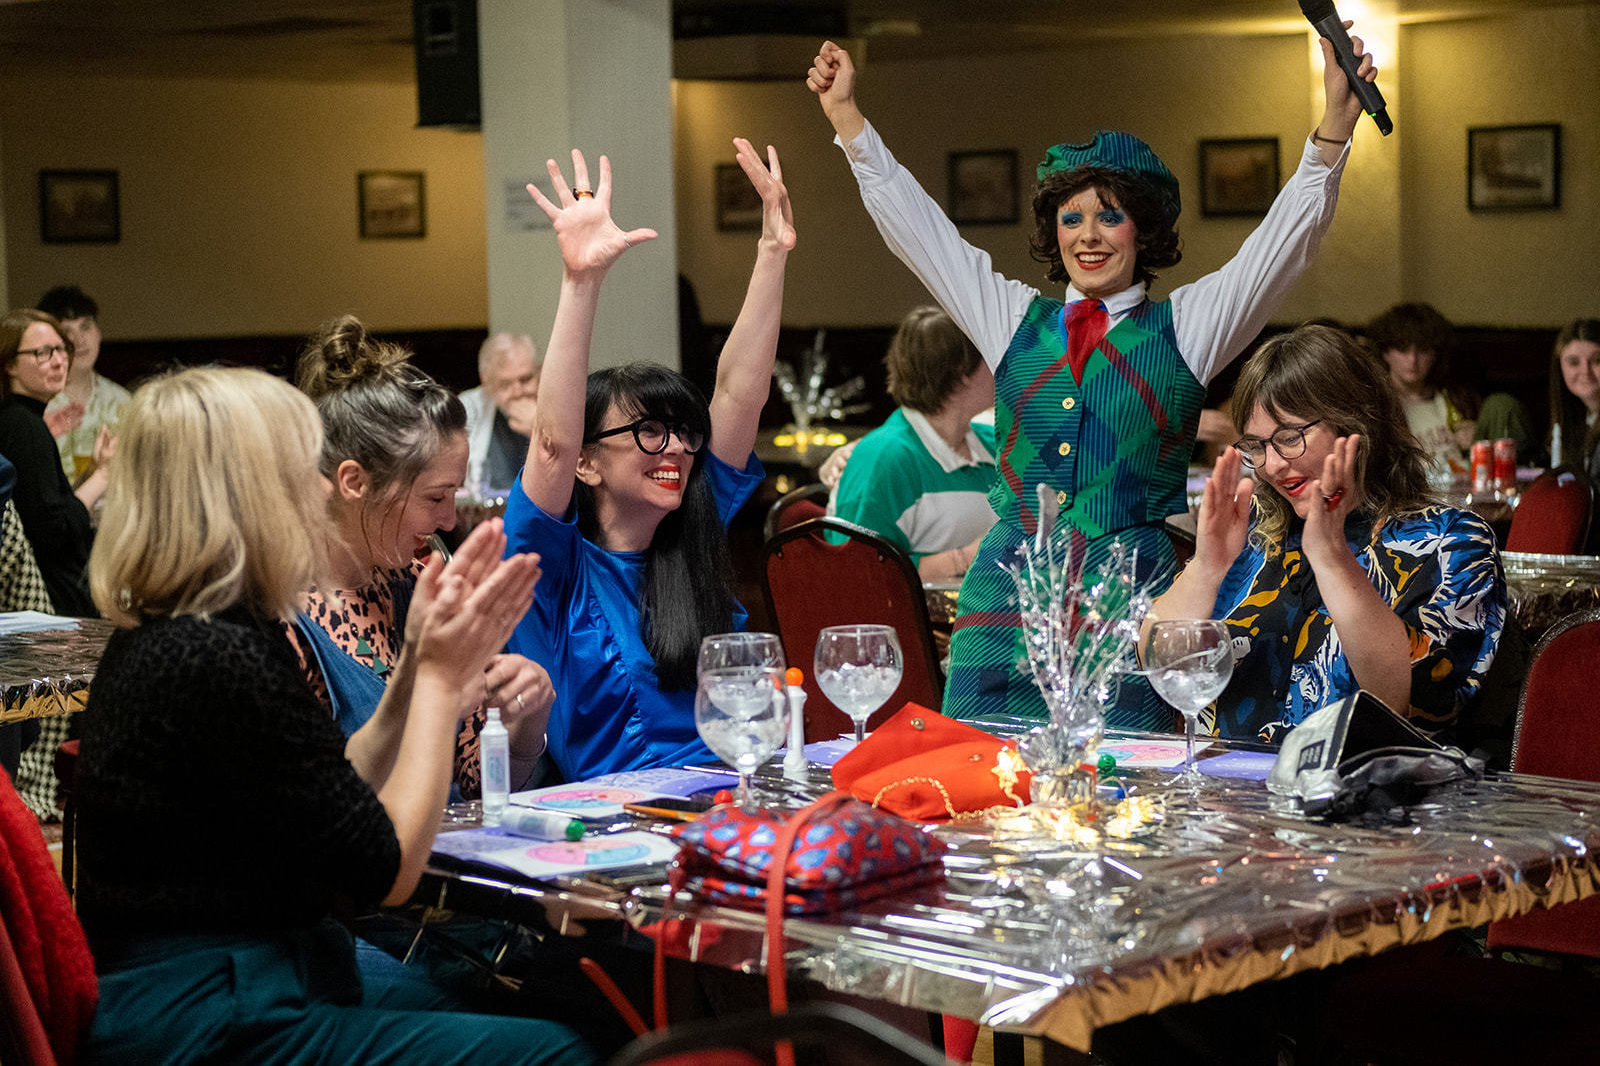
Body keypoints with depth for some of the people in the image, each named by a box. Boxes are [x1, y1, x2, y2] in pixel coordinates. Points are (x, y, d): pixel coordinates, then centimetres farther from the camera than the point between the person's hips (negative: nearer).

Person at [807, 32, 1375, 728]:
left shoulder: (1184, 326, 8)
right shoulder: (1015, 319, 16)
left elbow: (1288, 238, 1)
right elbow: (915, 228, 20)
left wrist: (1335, 121, -11)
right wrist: (846, 115, 19)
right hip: (1009, 585, 3)